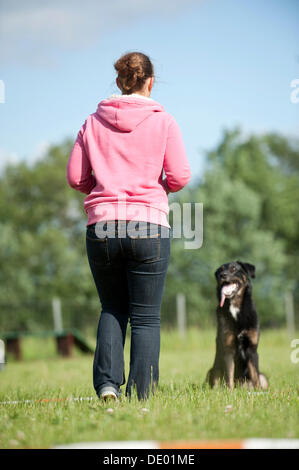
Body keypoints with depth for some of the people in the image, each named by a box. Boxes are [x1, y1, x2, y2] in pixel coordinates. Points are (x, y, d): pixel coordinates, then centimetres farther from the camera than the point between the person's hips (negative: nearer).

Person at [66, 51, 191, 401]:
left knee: (112, 309, 18)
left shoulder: (93, 123, 8)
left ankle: (107, 383, 3)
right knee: (146, 317, 4)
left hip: (101, 227, 3)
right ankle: (141, 396, 0)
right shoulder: (163, 122, 2)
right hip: (149, 227, -2)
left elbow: (75, 178, 7)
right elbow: (180, 177, -4)